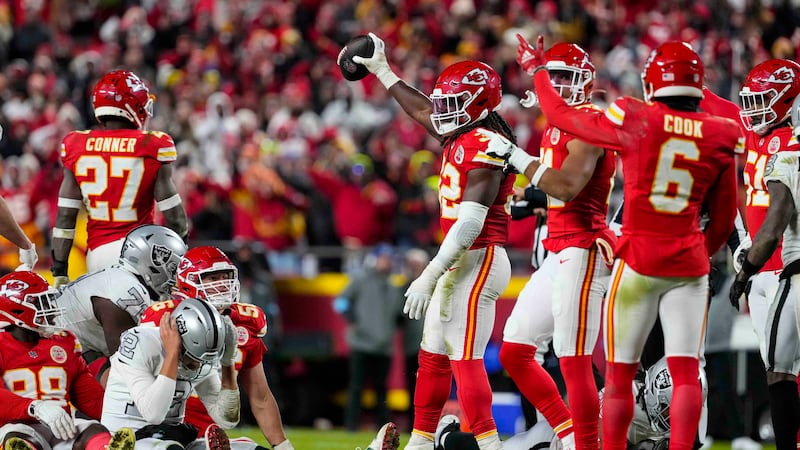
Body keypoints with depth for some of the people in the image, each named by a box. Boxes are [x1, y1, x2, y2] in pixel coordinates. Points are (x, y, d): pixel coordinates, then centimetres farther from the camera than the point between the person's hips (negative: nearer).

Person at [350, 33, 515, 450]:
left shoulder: (485, 147, -17)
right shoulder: (460, 137, 11)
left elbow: (470, 221, -23)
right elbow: (422, 110, 32)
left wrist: (428, 277, -24)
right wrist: (381, 71, 40)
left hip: (478, 260, -10)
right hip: (459, 261, 10)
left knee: (466, 360, -13)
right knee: (433, 356, 14)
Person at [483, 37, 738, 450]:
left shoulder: (636, 122, -7)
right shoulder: (718, 137, 2)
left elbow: (561, 116, 7)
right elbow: (723, 222, 11)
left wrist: (538, 70, 23)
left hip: (639, 257, -2)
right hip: (690, 259, 2)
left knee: (620, 369, 7)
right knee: (685, 370, -1)